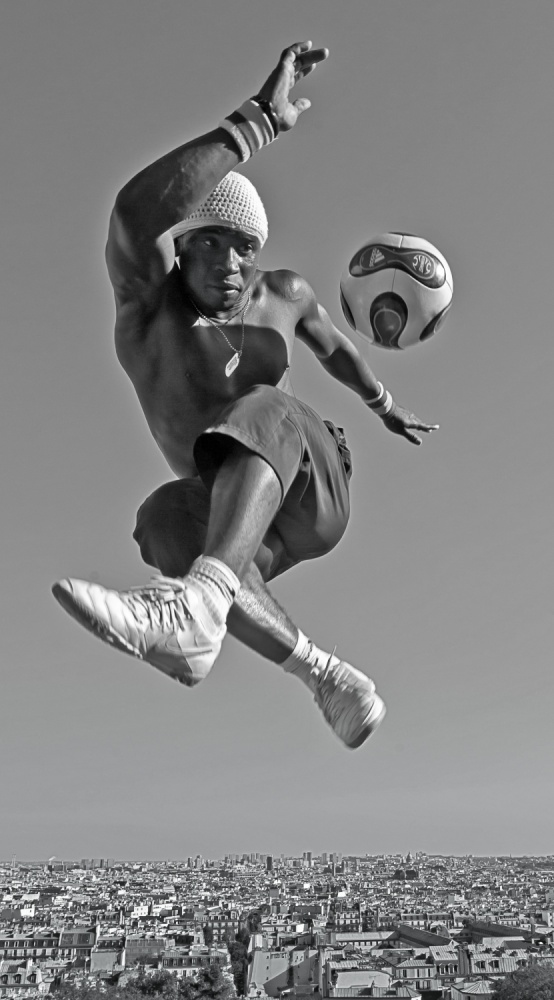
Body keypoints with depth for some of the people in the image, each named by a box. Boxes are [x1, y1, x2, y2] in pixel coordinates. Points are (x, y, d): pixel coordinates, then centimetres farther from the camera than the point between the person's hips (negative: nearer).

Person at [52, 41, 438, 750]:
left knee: (261, 411, -36)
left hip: (316, 489, 0)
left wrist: (386, 407, 38)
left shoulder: (282, 294, 1)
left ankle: (191, 611, -64)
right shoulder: (147, 296, -10)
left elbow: (333, 347, 24)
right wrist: (261, 118, -31)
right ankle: (326, 677, -30)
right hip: (237, 519, 1)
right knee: (168, 525, -36)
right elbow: (136, 212, -34)